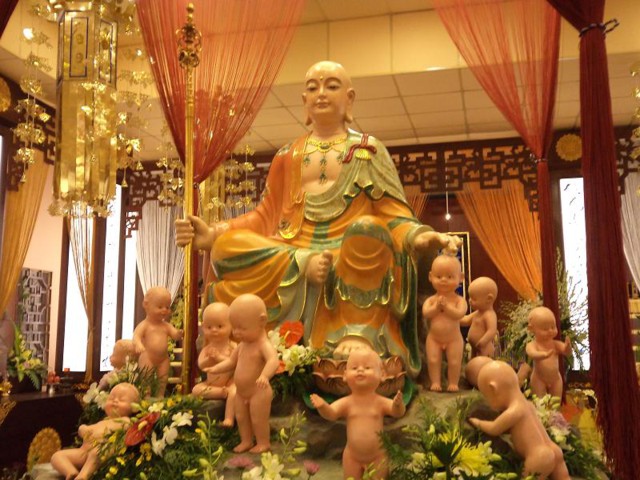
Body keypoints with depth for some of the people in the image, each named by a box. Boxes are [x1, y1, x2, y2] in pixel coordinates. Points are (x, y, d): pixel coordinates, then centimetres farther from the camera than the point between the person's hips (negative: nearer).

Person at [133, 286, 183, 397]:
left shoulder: (166, 325, 6)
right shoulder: (144, 325, -9)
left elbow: (175, 335, -4)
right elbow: (136, 336, -22)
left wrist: (179, 333, -30)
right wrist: (138, 344, -46)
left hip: (163, 359, 5)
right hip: (147, 358, -5)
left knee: (163, 380, 9)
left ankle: (160, 396, 22)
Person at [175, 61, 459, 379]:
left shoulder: (369, 151, 12)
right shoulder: (288, 156, 19)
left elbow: (392, 215, 3)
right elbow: (266, 216, 14)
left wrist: (419, 237, -20)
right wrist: (213, 234, -2)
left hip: (352, 259, -1)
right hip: (288, 255, 2)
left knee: (367, 230, -36)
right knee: (227, 246, -23)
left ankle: (358, 332, -33)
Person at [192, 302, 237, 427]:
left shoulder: (232, 346, -9)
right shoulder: (207, 348, 2)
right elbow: (200, 365, -9)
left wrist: (219, 357, -30)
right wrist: (209, 359, -29)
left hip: (229, 382, -4)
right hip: (210, 383, 4)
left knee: (234, 392, -34)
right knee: (196, 390, -18)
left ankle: (229, 418, -29)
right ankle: (223, 392, -21)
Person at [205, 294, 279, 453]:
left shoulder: (264, 344, -25)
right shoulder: (243, 344, 4)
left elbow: (273, 360, -43)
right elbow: (231, 361, 16)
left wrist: (265, 376, -62)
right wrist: (216, 369, 1)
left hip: (258, 392, -9)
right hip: (241, 392, 9)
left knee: (258, 419, 5)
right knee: (241, 417, 19)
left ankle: (263, 443, 24)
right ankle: (246, 441, 35)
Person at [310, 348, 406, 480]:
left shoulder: (380, 402, -14)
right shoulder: (346, 402, -12)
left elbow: (398, 413, -26)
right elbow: (331, 414, -23)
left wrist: (398, 405, -50)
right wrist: (322, 406, -45)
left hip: (377, 457, -1)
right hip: (352, 457, 1)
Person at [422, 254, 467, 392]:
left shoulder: (459, 300, -9)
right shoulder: (431, 300, -4)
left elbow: (459, 314, -24)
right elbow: (425, 314, -17)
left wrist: (446, 306, -30)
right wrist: (436, 307, -27)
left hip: (454, 338, -2)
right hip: (434, 338, 2)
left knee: (454, 362, 3)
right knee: (433, 360, 2)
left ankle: (453, 383, 16)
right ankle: (435, 382, 12)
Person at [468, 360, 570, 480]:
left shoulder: (513, 412, -16)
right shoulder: (528, 404, 12)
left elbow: (494, 429, -3)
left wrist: (477, 422, 14)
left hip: (539, 457, -9)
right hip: (553, 451, 9)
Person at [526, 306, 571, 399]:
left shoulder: (555, 344, -6)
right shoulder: (532, 345, -18)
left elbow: (566, 351, -19)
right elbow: (532, 354, -39)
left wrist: (567, 346, -44)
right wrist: (544, 355, -60)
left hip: (556, 379, 4)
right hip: (539, 380, -4)